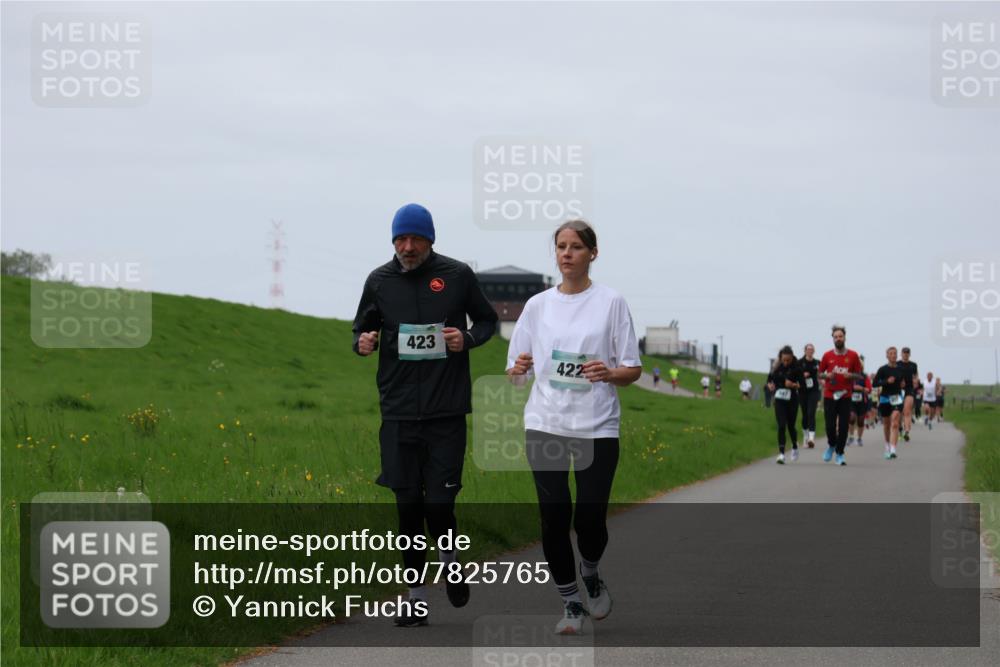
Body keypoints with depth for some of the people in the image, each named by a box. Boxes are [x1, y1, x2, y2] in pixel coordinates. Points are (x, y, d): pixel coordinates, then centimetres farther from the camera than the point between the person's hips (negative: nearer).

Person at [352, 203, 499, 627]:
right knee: (408, 504, 4)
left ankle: (449, 558, 26)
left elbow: (487, 321, 13)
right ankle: (416, 595, 13)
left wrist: (467, 339, -8)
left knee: (439, 502, -7)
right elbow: (362, 329, 18)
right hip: (399, 412, 2)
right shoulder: (379, 281, 6)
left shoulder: (457, 275, 1)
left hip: (447, 412, -2)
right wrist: (363, 343, -5)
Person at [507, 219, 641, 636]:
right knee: (554, 518, -4)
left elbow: (633, 370, 1)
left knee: (590, 519, -3)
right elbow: (516, 373, 10)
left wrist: (610, 374, -21)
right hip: (545, 426, 2)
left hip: (597, 428, -2)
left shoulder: (611, 303, 1)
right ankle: (571, 603, 11)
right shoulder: (537, 305, 8)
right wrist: (518, 369, -13)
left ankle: (591, 575, 29)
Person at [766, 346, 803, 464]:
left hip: (792, 400, -1)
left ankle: (795, 446, 39)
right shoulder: (777, 368, -1)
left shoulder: (796, 368, -9)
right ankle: (781, 453, -11)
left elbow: (802, 384, -8)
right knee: (781, 426, -9)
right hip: (779, 400, 1)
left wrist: (794, 385, -27)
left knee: (790, 426, 10)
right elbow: (770, 379, 13)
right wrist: (770, 385, -8)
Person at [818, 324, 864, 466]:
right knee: (830, 425, -3)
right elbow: (820, 374, 11)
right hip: (829, 395, 0)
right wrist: (827, 375, -11)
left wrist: (850, 375, -15)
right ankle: (831, 445, 26)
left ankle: (840, 453, 7)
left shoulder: (853, 356, 2)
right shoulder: (827, 356, 4)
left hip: (845, 396, 0)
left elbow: (859, 375, 7)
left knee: (843, 426, -4)